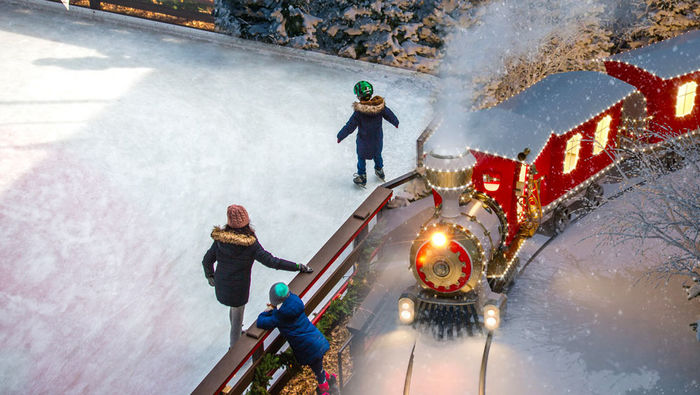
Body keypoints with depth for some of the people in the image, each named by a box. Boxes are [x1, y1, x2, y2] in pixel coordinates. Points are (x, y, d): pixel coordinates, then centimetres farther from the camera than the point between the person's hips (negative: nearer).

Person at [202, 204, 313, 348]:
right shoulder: (250, 244, -25)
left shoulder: (220, 239, -14)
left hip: (221, 286, 5)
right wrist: (298, 267, -23)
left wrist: (210, 276, 17)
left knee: (234, 308, 34)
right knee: (237, 318, 20)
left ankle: (237, 335, 60)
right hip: (238, 288, -5)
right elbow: (271, 261, -28)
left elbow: (206, 261, -4)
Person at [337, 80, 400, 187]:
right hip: (377, 138, 4)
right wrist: (396, 122, 20)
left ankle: (362, 177, 34)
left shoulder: (359, 112, -32)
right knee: (377, 154, 30)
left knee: (361, 157, 19)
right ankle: (379, 171, 51)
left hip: (363, 140, -4)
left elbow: (350, 126, -23)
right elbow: (389, 115, -3)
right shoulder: (380, 106, -21)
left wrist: (340, 136, -8)